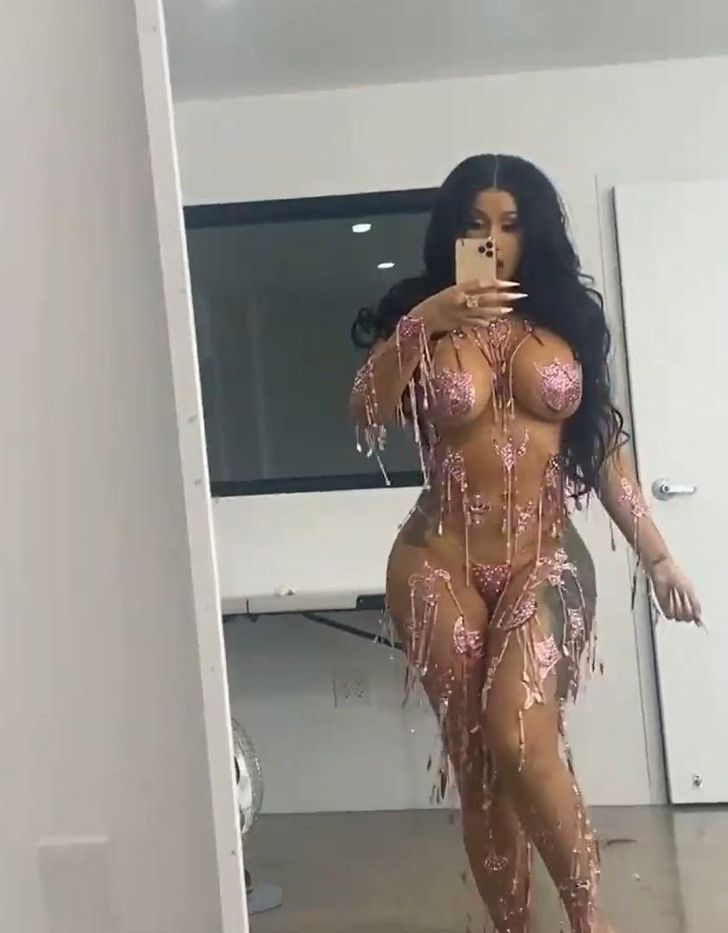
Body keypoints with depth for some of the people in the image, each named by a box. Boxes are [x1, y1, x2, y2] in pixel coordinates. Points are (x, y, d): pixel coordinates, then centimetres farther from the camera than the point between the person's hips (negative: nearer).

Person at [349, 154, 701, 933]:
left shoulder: (567, 320, 7)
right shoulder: (419, 319, 4)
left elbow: (604, 446, 10)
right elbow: (365, 418, -11)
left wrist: (656, 553, 8)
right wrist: (423, 325, -22)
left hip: (546, 561, 0)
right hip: (442, 565, 1)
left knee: (519, 743, -18)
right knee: (475, 763, 3)